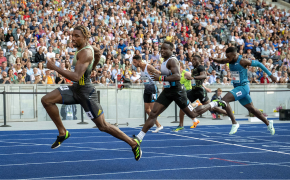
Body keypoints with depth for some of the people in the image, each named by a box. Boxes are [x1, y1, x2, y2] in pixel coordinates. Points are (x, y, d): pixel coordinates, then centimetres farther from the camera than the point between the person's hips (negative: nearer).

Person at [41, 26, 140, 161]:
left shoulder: (85, 53, -23)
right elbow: (98, 53, 29)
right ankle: (62, 133, 6)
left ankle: (133, 143, 12)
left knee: (103, 126, 0)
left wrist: (54, 67, -30)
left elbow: (76, 77, -33)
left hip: (86, 92, -9)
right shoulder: (89, 47, 5)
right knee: (46, 100, -4)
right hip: (76, 89, 9)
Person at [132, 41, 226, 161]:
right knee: (153, 114, -5)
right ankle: (138, 139, -10)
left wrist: (161, 78, -35)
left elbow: (177, 76, -33)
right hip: (167, 92, 8)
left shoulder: (172, 61, -18)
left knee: (193, 114, 6)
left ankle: (216, 104, 28)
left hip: (177, 91, -8)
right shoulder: (165, 61, 12)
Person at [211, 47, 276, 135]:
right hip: (237, 87, 8)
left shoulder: (242, 61, -18)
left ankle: (234, 123, -16)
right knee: (251, 109, 17)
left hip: (243, 87, -8)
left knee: (224, 100, -22)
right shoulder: (231, 60, 3)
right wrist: (214, 59, -20)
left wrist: (270, 75, -5)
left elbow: (258, 64, -10)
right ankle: (268, 123, 32)